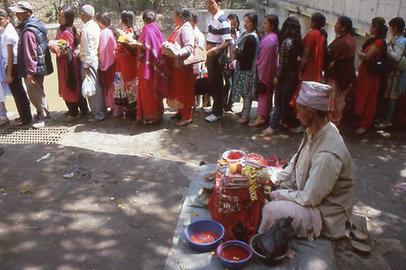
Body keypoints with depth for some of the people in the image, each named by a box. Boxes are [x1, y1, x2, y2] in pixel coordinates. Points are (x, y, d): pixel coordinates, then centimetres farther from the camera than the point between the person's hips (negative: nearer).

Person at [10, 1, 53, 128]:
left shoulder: (28, 31, -22)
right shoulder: (37, 24, 7)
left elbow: (29, 54, -24)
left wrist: (30, 72, -21)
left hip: (34, 68, -10)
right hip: (41, 65, 10)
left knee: (34, 94, 2)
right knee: (38, 92, 21)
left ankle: (43, 116, 11)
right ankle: (43, 112, 33)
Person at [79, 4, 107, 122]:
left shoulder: (86, 29, -18)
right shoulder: (95, 26, 8)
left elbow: (88, 49, -19)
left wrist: (85, 66, -16)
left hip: (88, 60, -9)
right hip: (95, 58, 9)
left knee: (92, 87, 0)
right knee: (96, 86, 16)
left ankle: (98, 113, 8)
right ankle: (101, 110, 26)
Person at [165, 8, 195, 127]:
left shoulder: (186, 28, -15)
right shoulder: (178, 28, 13)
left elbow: (189, 47, -26)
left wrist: (176, 53, -37)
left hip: (183, 64, -9)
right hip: (175, 64, 10)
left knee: (184, 90, -3)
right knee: (177, 89, 16)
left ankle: (187, 117, 6)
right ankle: (181, 111, 29)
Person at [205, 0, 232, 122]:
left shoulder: (222, 20, -17)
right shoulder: (212, 18, 10)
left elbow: (228, 41, -23)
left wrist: (214, 50, -29)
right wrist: (208, 47, 10)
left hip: (217, 55, -9)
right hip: (211, 55, 9)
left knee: (217, 85, 0)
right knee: (211, 83, 17)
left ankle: (218, 113, 10)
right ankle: (216, 107, 31)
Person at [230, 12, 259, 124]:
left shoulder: (251, 38, -20)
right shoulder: (246, 34, 8)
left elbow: (245, 56, -22)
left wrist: (235, 53, -10)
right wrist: (236, 51, -3)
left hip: (247, 69, -9)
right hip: (243, 67, 9)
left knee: (247, 92, 1)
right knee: (245, 92, 19)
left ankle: (246, 115, 11)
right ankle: (244, 111, 33)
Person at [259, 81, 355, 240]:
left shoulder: (327, 154, -34)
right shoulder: (314, 131, -6)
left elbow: (309, 198, -26)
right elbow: (296, 164, 9)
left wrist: (277, 194, -14)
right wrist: (274, 180, -1)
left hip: (326, 213, -9)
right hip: (309, 192, 9)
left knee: (271, 210, -22)